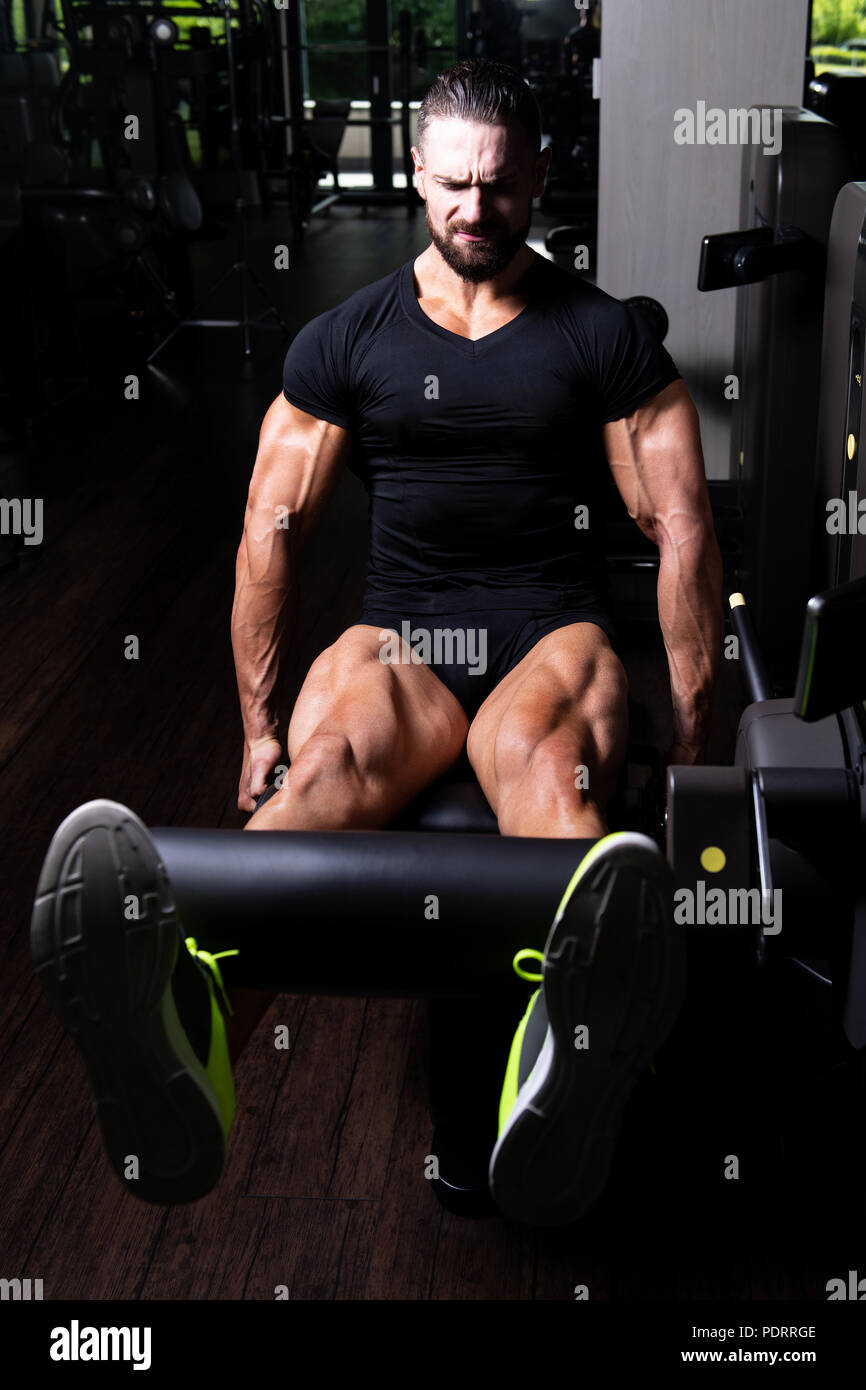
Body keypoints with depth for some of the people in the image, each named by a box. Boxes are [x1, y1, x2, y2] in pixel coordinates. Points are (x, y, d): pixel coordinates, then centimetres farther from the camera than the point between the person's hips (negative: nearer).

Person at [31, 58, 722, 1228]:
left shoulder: (605, 334, 9)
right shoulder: (347, 339, 12)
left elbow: (682, 528, 5)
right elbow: (273, 529, 10)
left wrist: (690, 732, 0)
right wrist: (259, 724, 5)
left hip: (552, 629, -1)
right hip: (401, 627, 1)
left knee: (537, 750, -40)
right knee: (333, 754, -37)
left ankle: (573, 1048, -72)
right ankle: (173, 1002, -67)